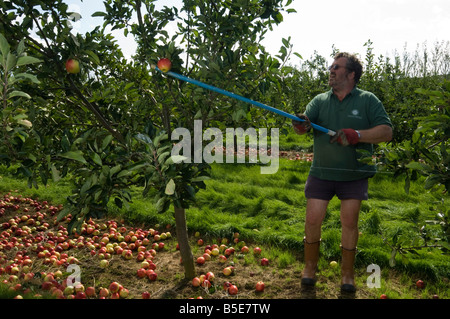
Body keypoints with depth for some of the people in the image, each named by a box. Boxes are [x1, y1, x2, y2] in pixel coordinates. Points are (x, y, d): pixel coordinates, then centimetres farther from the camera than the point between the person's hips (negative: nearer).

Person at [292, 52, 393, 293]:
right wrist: (301, 124, -33)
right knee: (312, 219, -1)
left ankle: (347, 273, 17)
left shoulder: (368, 100, -1)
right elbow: (304, 125, -8)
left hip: (354, 175, -2)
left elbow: (386, 131, -9)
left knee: (349, 221, -1)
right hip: (321, 172, 2)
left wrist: (356, 135, -23)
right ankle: (310, 266, 19)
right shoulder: (320, 101, 7)